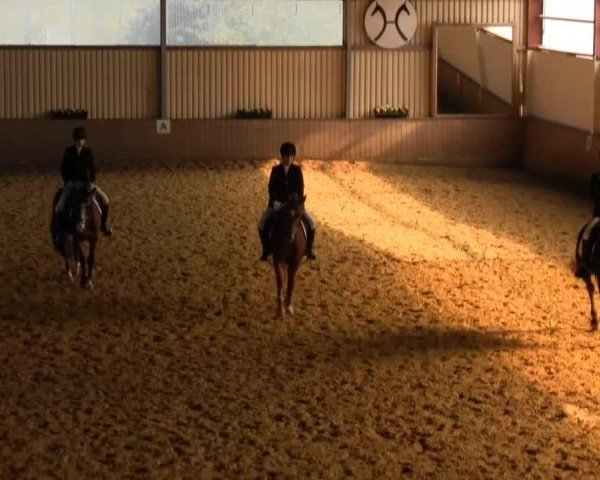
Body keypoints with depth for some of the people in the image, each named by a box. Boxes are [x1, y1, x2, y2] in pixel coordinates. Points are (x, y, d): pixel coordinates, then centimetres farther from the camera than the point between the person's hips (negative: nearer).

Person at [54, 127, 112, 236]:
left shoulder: (88, 152, -1)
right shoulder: (68, 152, -4)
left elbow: (92, 168, 2)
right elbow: (63, 168, 0)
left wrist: (92, 181, -12)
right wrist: (66, 181, -13)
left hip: (86, 182, 2)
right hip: (71, 182, -2)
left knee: (104, 200, -13)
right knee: (59, 206, -22)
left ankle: (104, 224, 8)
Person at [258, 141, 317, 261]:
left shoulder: (297, 170, -2)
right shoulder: (275, 170, -2)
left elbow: (300, 188, -6)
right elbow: (271, 187, -5)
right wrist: (274, 201, -18)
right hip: (277, 203, 0)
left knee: (311, 222, -16)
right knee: (262, 224, -18)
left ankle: (309, 248, 4)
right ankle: (266, 250, 2)